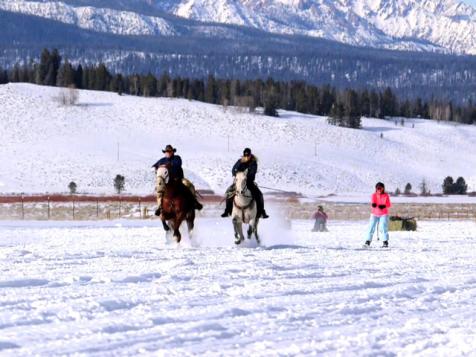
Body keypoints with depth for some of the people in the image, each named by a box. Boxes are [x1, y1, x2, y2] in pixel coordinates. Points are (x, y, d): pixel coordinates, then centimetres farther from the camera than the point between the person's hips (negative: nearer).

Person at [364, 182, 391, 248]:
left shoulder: (386, 195, -6)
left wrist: (384, 206, -27)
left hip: (383, 214, -2)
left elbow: (389, 205, -6)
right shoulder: (374, 195, -3)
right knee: (371, 227, -5)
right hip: (375, 214, 2)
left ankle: (385, 242, -7)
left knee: (383, 227, -14)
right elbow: (372, 203, -14)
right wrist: (373, 204, -39)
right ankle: (368, 241, 4)